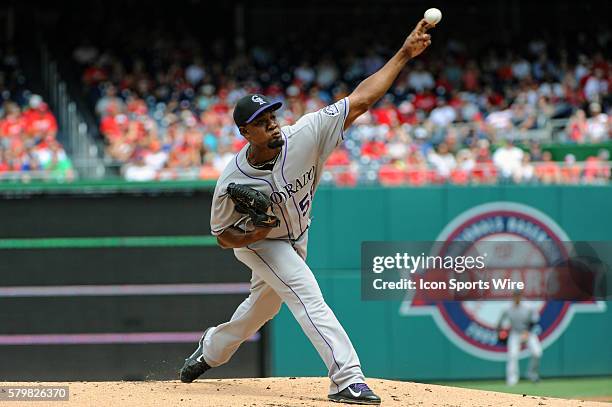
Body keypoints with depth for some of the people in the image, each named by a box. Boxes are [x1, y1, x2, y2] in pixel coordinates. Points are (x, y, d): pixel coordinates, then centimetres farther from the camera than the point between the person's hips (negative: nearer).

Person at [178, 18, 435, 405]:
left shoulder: (303, 135, -30)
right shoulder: (232, 183, -31)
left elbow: (361, 99, -33)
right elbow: (223, 236, -15)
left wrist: (405, 53, -39)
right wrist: (250, 235, -37)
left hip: (295, 236, 5)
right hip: (258, 243, -5)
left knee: (265, 305, 23)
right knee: (308, 297, -23)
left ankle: (211, 349, 49)